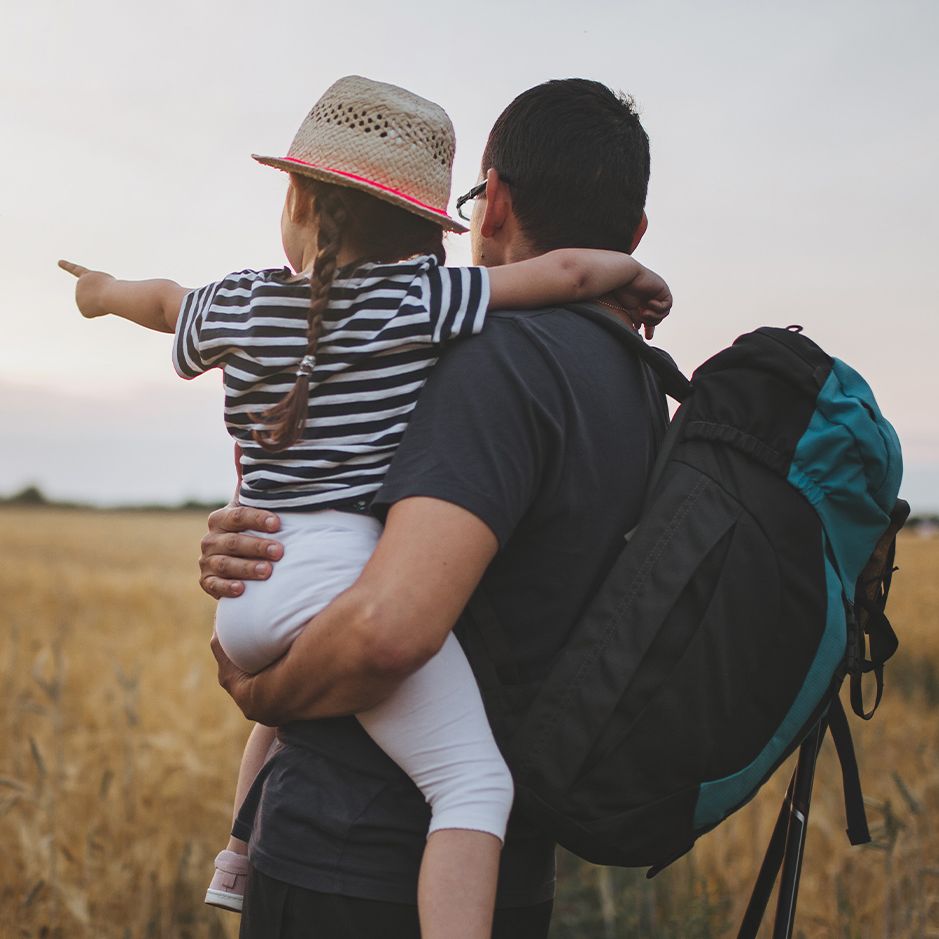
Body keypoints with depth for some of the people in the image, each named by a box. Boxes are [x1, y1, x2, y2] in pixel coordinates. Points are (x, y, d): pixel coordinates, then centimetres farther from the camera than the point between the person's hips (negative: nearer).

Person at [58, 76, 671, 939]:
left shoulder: (241, 305, 12)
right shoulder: (417, 300, -4)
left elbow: (166, 301, 35)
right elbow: (570, 270, -10)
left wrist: (104, 292, 57)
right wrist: (636, 277, 13)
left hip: (243, 592, 8)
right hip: (344, 578, -7)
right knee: (475, 786, -13)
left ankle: (242, 860, 53)